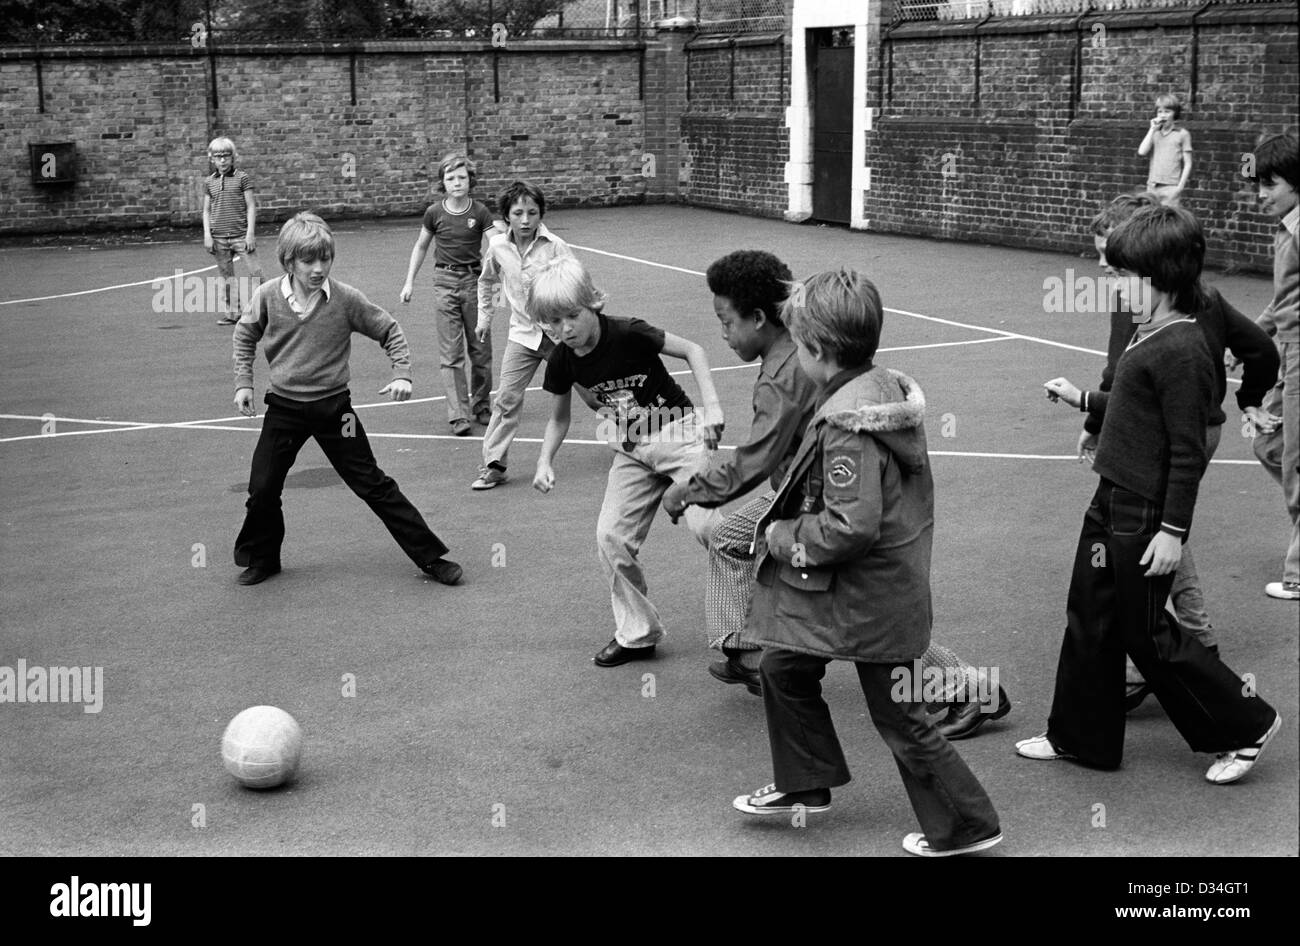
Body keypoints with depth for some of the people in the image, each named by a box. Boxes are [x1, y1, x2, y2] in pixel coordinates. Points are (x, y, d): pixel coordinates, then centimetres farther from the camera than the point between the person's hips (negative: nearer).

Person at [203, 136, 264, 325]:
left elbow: (251, 206, -2)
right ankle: (231, 312, 12)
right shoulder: (209, 182, 9)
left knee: (255, 272, -6)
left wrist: (250, 233, -9)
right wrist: (207, 235, 2)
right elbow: (206, 210, 12)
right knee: (226, 276, 7)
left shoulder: (242, 178, 0)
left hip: (241, 235, -3)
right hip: (219, 237, 3)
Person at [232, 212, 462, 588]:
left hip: (333, 407, -2)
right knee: (262, 488, 2)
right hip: (284, 408, 2)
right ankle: (261, 559, 28)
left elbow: (389, 331, 0)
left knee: (373, 485, 0)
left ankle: (430, 557, 6)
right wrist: (243, 382, 5)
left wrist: (402, 373, -11)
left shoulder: (345, 299, -12)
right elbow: (245, 336, 12)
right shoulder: (268, 296, -7)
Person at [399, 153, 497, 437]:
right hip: (445, 282, 0)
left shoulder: (480, 212, -3)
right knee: (450, 353, -5)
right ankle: (458, 415, -7)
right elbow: (421, 247, 15)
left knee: (481, 349, 6)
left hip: (474, 280, 0)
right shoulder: (435, 213, 1)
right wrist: (409, 282, 12)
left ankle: (480, 405, 24)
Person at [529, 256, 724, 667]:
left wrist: (711, 406, -20)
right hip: (632, 452, 6)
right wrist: (545, 461, -4)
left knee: (707, 526, -21)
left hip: (678, 433, -6)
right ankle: (637, 634, 16)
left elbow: (691, 350, -11)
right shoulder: (562, 361, -4)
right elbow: (559, 419, 12)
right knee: (611, 537, 0)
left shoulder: (628, 335, -21)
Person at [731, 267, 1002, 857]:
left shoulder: (849, 427, -28)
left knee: (899, 718, 5)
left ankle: (967, 825, 20)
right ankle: (806, 785, 36)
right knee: (783, 668, 21)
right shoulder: (886, 387, 2)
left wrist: (784, 537, -15)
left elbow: (851, 527, -31)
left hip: (870, 597, -10)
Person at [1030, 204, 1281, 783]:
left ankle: (1246, 724, 19)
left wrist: (1172, 530, -21)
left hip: (1146, 515, -10)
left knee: (1146, 633, 3)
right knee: (1088, 620, 15)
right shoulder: (1149, 335, 7)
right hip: (1112, 500, 10)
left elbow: (1188, 451, -21)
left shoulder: (1181, 350, -21)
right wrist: (1083, 400, 20)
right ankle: (1079, 737, 28)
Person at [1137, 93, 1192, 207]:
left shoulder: (1182, 134, 2)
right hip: (1152, 186, 4)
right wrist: (1152, 129, 0)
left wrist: (1180, 186, -9)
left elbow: (1188, 164, 1)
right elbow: (1142, 152, -1)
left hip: (1171, 186, -4)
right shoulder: (1154, 133, 15)